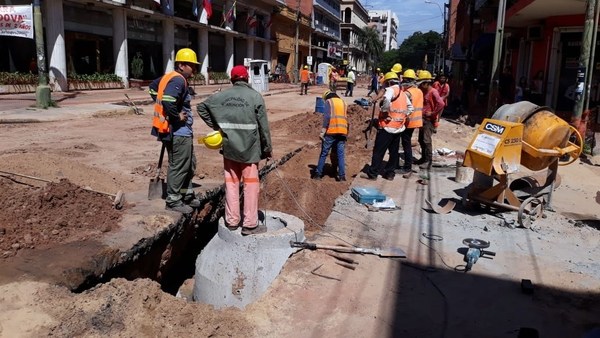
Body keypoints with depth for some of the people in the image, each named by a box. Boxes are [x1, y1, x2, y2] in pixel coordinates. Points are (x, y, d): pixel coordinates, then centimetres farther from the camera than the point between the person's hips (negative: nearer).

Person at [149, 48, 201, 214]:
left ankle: (186, 195, 31)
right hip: (178, 132, -11)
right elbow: (168, 101, -34)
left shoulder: (169, 77, 12)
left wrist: (159, 104, 21)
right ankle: (173, 201, 9)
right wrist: (177, 116, -19)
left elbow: (153, 87, 27)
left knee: (189, 165, 20)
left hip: (181, 131, 11)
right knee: (178, 166, -1)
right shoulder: (178, 80, -19)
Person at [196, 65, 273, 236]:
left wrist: (215, 126, 14)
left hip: (229, 147, 4)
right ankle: (250, 224, 7)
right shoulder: (255, 96, -6)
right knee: (251, 184, 4)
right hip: (249, 148, -3)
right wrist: (267, 148, 3)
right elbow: (263, 125, -6)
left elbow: (201, 107, 12)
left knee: (231, 183, 13)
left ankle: (232, 220, 21)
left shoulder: (222, 96, 4)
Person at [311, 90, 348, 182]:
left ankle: (318, 173, 7)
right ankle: (341, 175, 4)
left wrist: (323, 131, -13)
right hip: (342, 132, 4)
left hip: (331, 131, -4)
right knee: (341, 154, 7)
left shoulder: (329, 101, 3)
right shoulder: (343, 102, 21)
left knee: (324, 153, 4)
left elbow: (327, 117, -10)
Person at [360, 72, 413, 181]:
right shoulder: (403, 93, 15)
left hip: (387, 126, -8)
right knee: (394, 152, 12)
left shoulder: (391, 90, -10)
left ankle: (372, 173, 2)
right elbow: (410, 107, 21)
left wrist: (384, 112, -18)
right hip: (398, 127, 8)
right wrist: (402, 116, 15)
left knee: (378, 151, -2)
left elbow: (386, 100, -32)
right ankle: (389, 173, 18)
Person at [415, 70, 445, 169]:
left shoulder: (433, 92, -15)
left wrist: (433, 113, -19)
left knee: (426, 140, -11)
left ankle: (428, 161, -7)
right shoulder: (423, 91, 11)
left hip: (429, 119, -9)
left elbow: (441, 104, -27)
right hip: (422, 118, 9)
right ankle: (423, 158, 24)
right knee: (421, 140, 13)